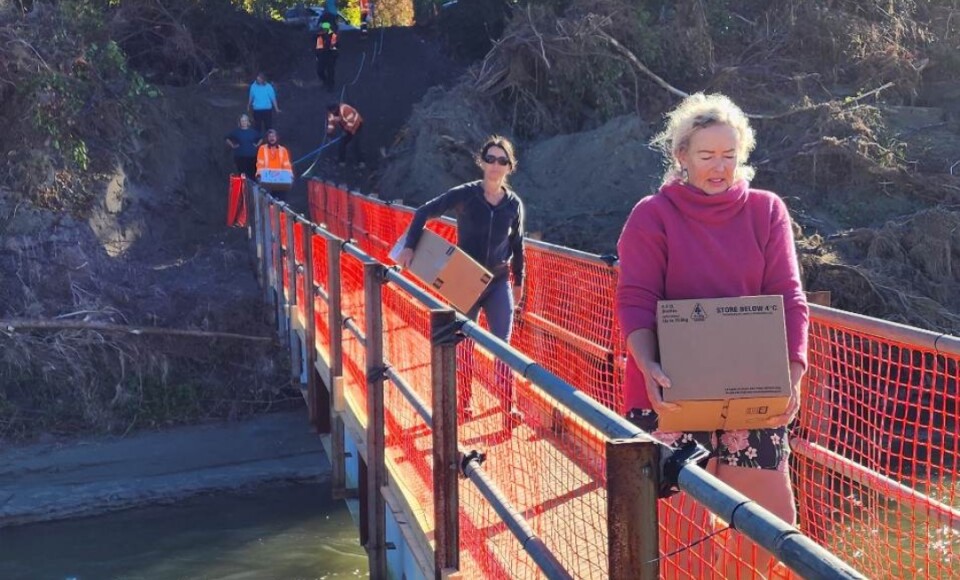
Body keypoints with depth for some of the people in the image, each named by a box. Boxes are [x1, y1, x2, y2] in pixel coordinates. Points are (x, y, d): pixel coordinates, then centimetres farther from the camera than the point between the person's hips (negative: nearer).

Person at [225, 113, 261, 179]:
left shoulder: (253, 131, 8)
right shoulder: (236, 131, 5)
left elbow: (260, 139, 23)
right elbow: (228, 139, 17)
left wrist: (257, 145, 10)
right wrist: (233, 146, 6)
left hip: (252, 156, 1)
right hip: (240, 157, -1)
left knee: (252, 174, -3)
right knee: (242, 175, -5)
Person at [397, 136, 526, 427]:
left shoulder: (514, 203, -3)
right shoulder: (464, 195, -12)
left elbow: (517, 245, 8)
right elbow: (424, 212, -7)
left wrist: (518, 281, 13)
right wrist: (409, 246, -16)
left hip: (499, 283, 1)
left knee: (502, 346, -1)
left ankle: (509, 407, 8)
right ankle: (465, 403, 24)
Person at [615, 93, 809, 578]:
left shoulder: (766, 211, 4)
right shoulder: (652, 215, -3)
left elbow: (788, 299, -1)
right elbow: (636, 300, -10)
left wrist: (792, 371, -16)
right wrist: (647, 367, -27)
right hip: (672, 390, -3)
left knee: (774, 521, 6)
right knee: (678, 523, 1)